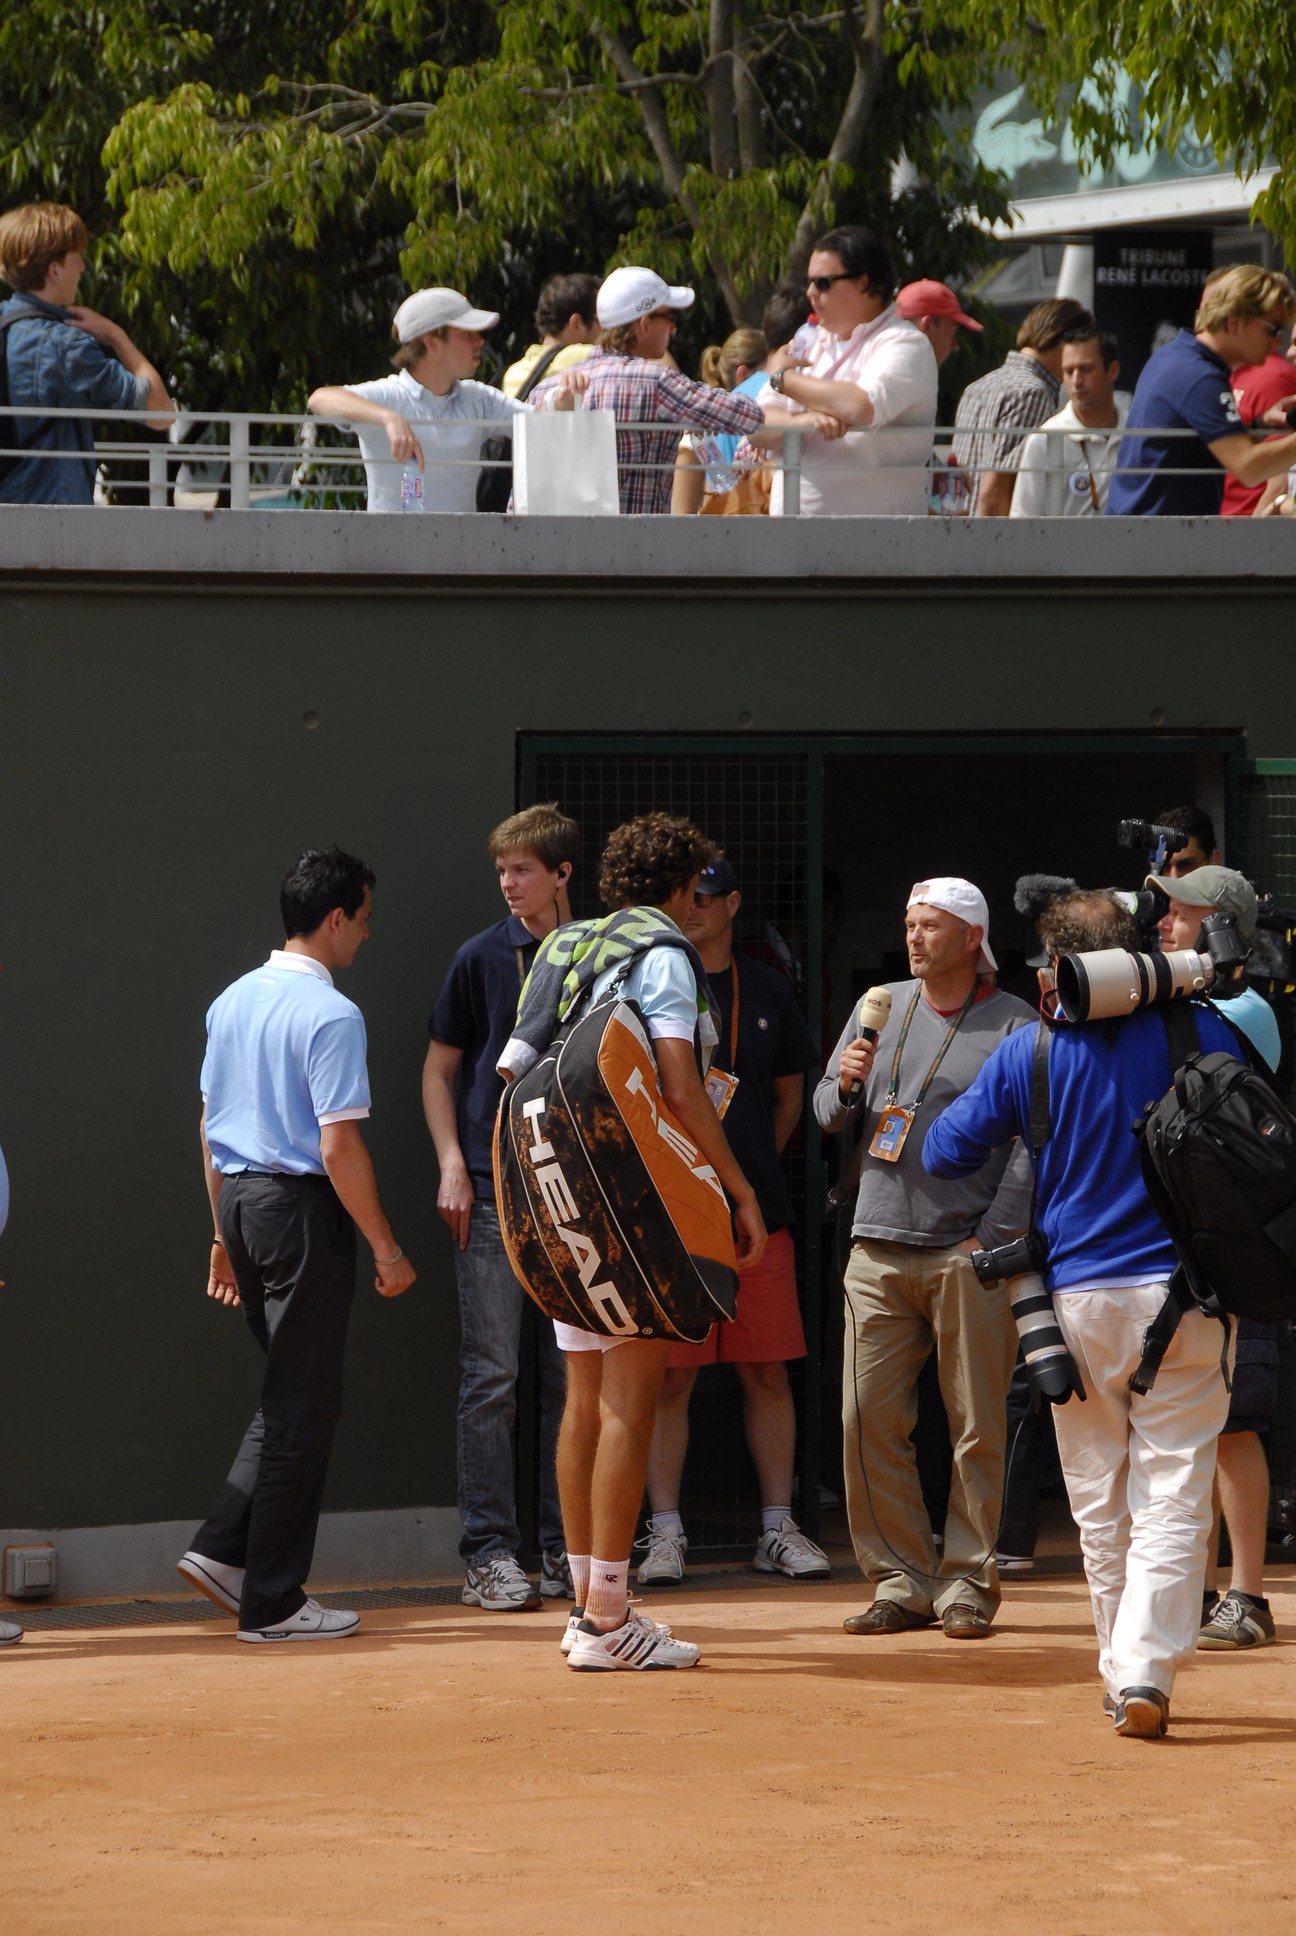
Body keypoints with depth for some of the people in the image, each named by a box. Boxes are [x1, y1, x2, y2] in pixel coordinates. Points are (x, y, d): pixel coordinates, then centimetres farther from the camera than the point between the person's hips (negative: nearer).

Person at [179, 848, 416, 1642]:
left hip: (240, 1198, 8)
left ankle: (224, 1547, 9)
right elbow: (339, 1145, -18)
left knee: (290, 1392, 19)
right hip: (302, 1206, -8)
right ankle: (272, 1600, 4)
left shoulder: (233, 1002, 10)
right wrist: (386, 1249, -11)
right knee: (305, 1405, 1)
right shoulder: (330, 1015, -14)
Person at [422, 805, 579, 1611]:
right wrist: (452, 1164, -4)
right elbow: (441, 1067, 7)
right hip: (494, 1190, -3)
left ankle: (565, 1547, 13)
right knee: (492, 1378, -4)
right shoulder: (484, 957, 1)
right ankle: (489, 1553, -1)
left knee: (573, 1377, 6)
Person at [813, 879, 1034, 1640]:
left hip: (969, 1256, -4)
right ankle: (902, 1582, 5)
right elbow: (828, 1114, 17)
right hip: (879, 1250, 4)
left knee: (976, 1426, -2)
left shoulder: (1016, 1026, 0)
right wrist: (847, 1084, -7)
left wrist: (991, 1240, -14)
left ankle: (968, 1583, 5)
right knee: (869, 1419, -1)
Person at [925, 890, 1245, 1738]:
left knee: (1101, 1500, 13)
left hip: (1074, 1296, 1)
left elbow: (945, 1151, 4)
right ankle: (1147, 1669, -15)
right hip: (1180, 1288, -1)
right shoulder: (1198, 1030, -4)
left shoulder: (1027, 1052, -3)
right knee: (1173, 1490, -2)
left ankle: (1125, 1670, 17)